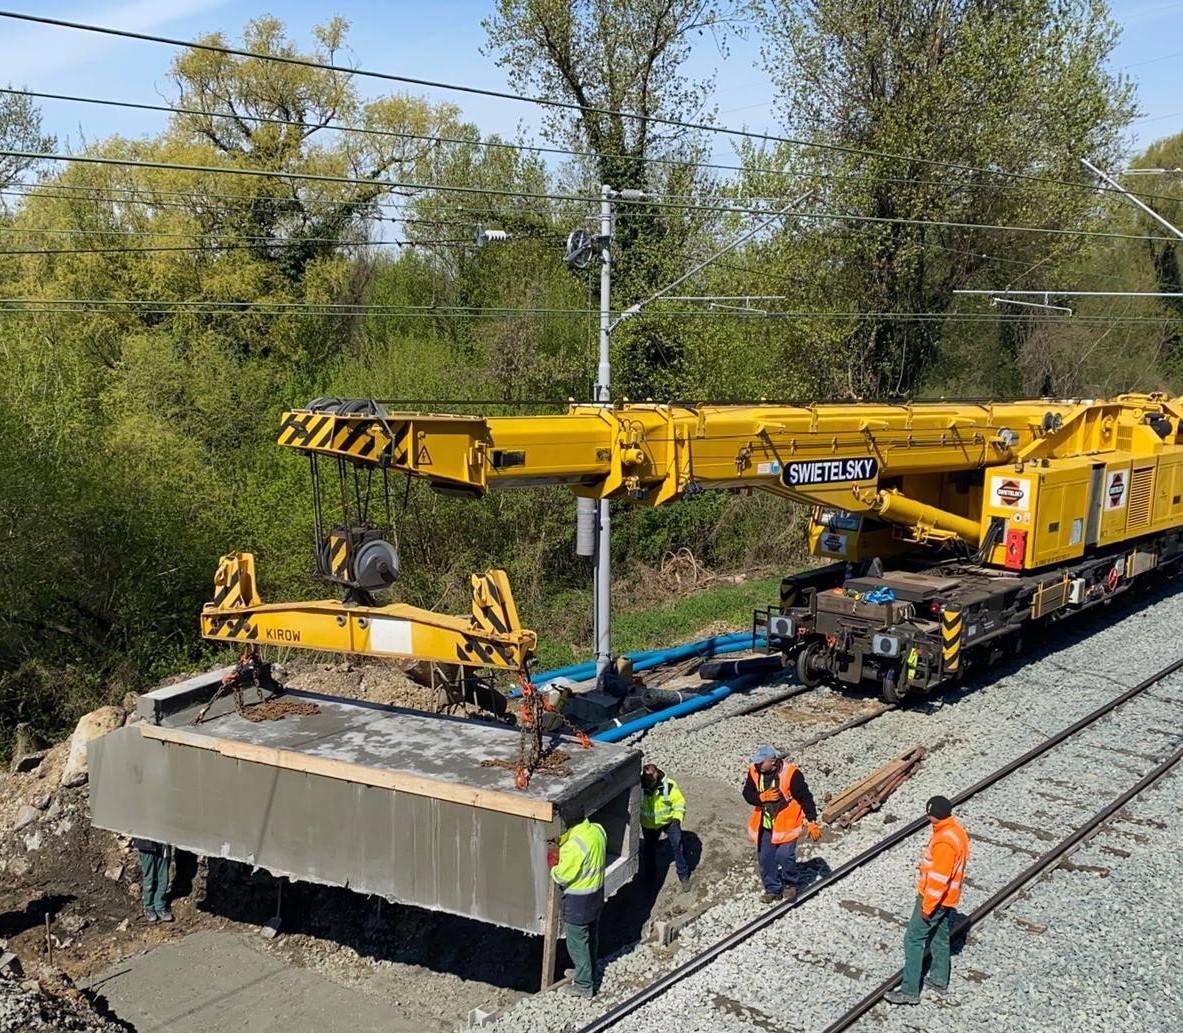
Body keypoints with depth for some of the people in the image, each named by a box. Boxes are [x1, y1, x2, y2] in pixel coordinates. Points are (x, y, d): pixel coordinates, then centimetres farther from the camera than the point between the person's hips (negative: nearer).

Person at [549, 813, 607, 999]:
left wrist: (553, 864, -4)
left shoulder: (574, 844, -31)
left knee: (577, 943, 9)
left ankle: (584, 985, 19)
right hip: (597, 891, 8)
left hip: (578, 899, -8)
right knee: (592, 937, 23)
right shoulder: (598, 830, -6)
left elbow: (563, 876, -24)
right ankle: (589, 973, 40)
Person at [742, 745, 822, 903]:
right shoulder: (754, 772, -6)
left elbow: (805, 797, -13)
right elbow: (747, 794, -1)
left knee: (785, 856, -15)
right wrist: (762, 797, -21)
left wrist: (812, 822, -14)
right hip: (764, 824, 5)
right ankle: (772, 889, 25)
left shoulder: (791, 774, -19)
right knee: (764, 858, 7)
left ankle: (790, 884, 13)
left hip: (786, 823, -5)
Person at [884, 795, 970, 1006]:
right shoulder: (958, 832, 3)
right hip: (949, 898, 10)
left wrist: (927, 906, -19)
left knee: (913, 940, -2)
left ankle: (909, 991, 1)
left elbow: (939, 878, -27)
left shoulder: (944, 841, -29)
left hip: (933, 899, -10)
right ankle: (939, 980, 35)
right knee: (940, 938, 22)